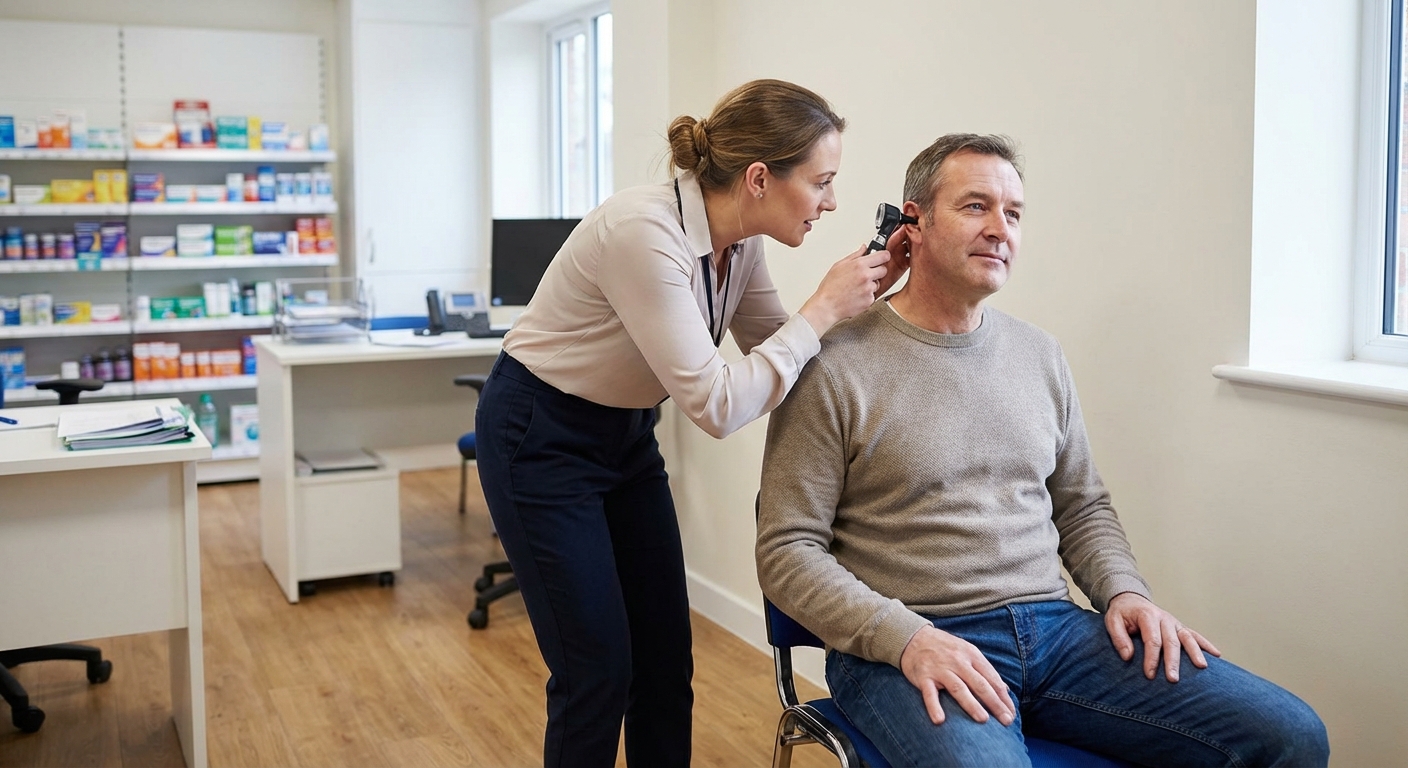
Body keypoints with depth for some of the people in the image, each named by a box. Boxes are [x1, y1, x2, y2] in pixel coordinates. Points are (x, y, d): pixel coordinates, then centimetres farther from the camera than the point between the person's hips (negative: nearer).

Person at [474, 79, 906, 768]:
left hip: (626, 435, 8)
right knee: (599, 671, -2)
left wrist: (858, 299, -11)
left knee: (666, 661, 9)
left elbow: (780, 355, 3)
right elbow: (717, 406, -32)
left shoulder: (738, 242, -6)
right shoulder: (646, 232, -31)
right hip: (540, 440, -8)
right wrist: (824, 309, -27)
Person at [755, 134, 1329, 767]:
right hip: (901, 649, -5)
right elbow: (787, 550, -6)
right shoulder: (836, 367, -4)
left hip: (1054, 629, 6)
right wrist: (908, 638, -18)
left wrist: (1126, 592, 3)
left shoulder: (1040, 356, 15)